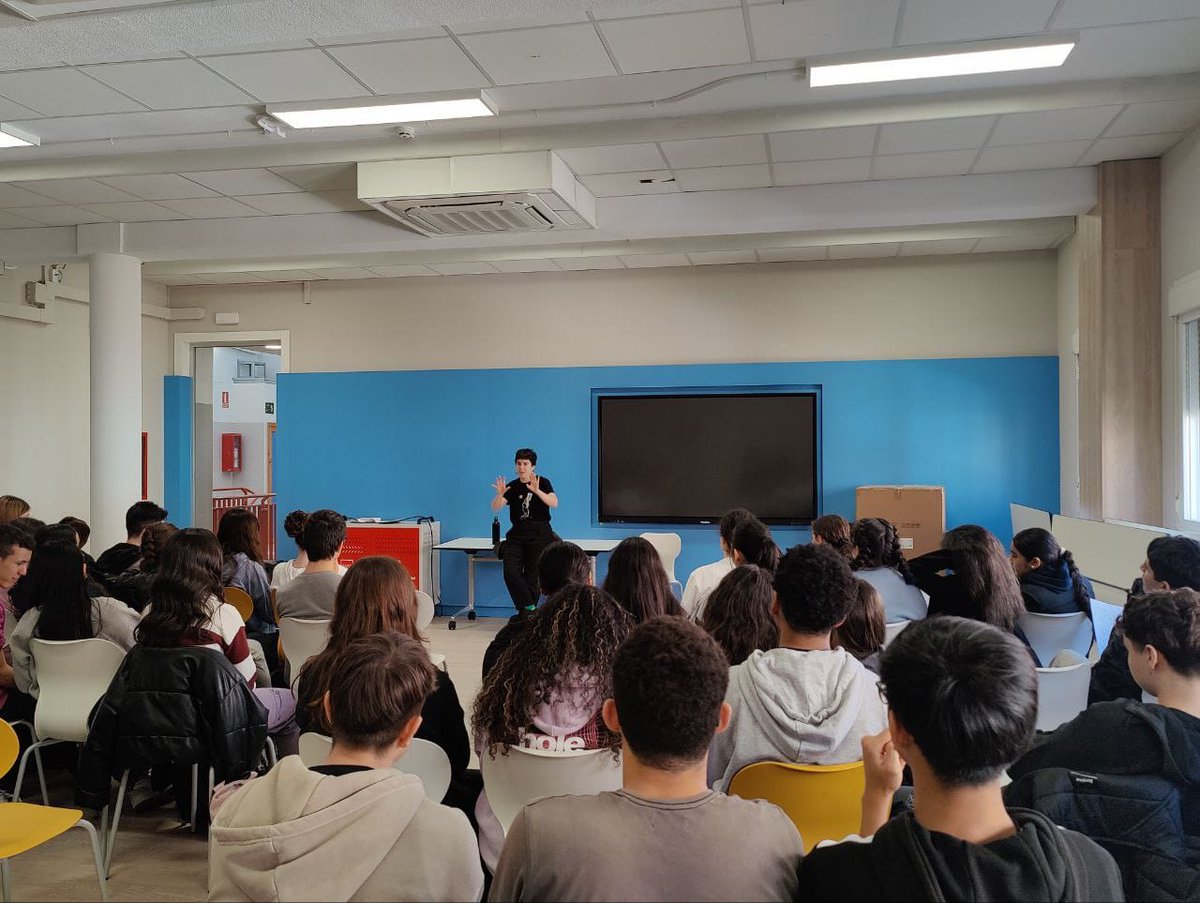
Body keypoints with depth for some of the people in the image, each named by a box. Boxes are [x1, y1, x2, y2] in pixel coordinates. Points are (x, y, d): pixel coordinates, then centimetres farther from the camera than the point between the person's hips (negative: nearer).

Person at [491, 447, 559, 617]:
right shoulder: (512, 486, 8)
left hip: (539, 534, -3)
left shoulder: (543, 483, 0)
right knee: (511, 572, -14)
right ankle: (530, 607, -1)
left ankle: (525, 613, 11)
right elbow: (495, 507, -3)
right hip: (517, 534, 3)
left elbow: (554, 503, -17)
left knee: (532, 576, -2)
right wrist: (500, 494, -24)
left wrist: (537, 491, -33)